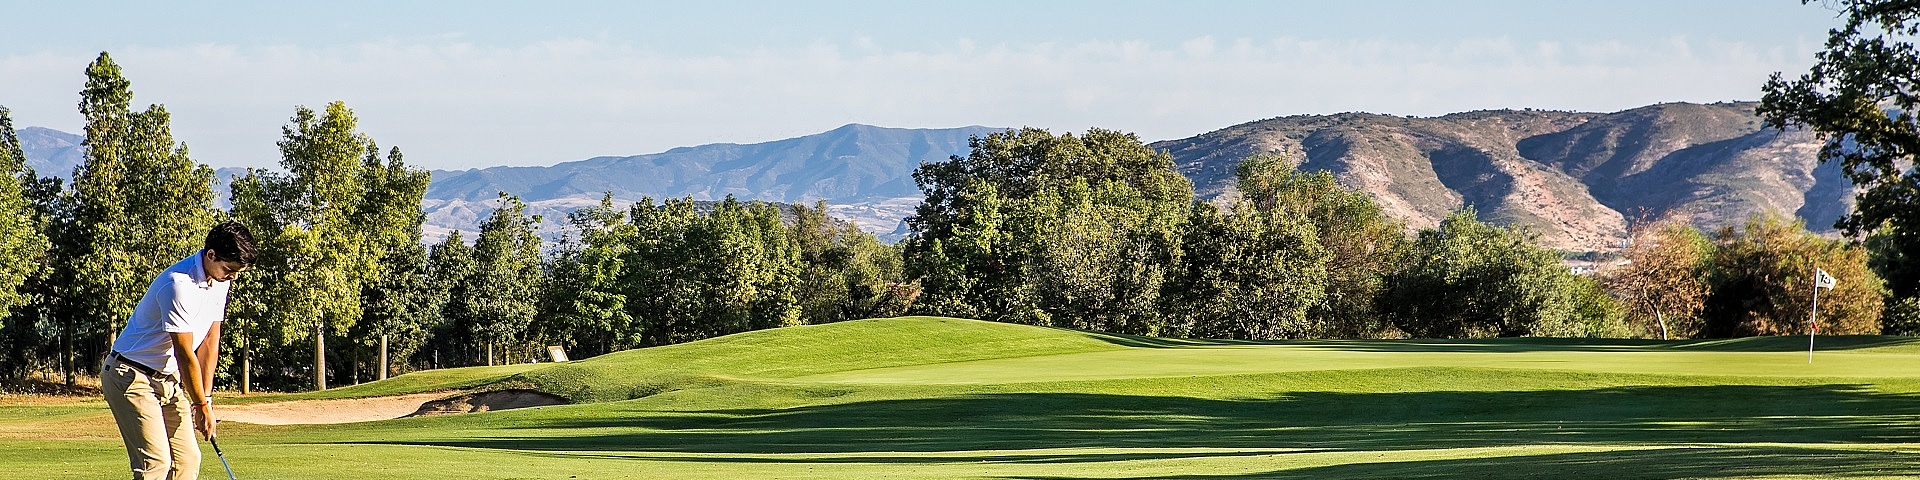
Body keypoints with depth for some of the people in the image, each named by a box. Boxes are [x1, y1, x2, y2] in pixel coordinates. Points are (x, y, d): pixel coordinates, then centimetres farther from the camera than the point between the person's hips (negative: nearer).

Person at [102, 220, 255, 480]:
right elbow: (184, 353, -20)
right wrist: (202, 405, -12)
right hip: (133, 377, -9)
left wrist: (206, 397, 4)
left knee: (188, 458, 2)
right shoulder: (179, 284, -26)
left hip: (169, 379, 9)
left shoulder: (220, 280, 2)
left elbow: (210, 340, 8)